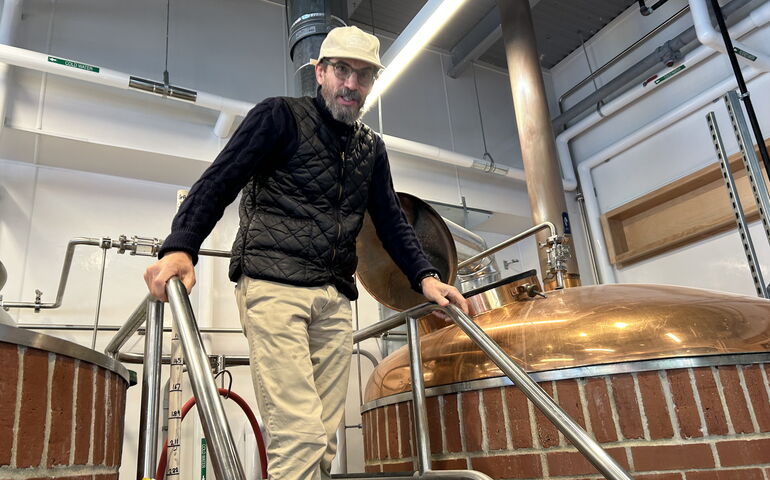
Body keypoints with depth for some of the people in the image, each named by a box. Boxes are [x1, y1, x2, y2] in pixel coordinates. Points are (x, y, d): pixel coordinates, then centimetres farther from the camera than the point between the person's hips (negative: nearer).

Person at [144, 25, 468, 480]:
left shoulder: (372, 147, 20)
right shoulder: (280, 115, 4)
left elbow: (392, 220, 20)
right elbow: (219, 182, -3)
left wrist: (425, 276, 6)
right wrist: (180, 247, -18)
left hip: (334, 299, 6)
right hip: (274, 286, -5)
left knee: (325, 438, 5)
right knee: (300, 433, -14)